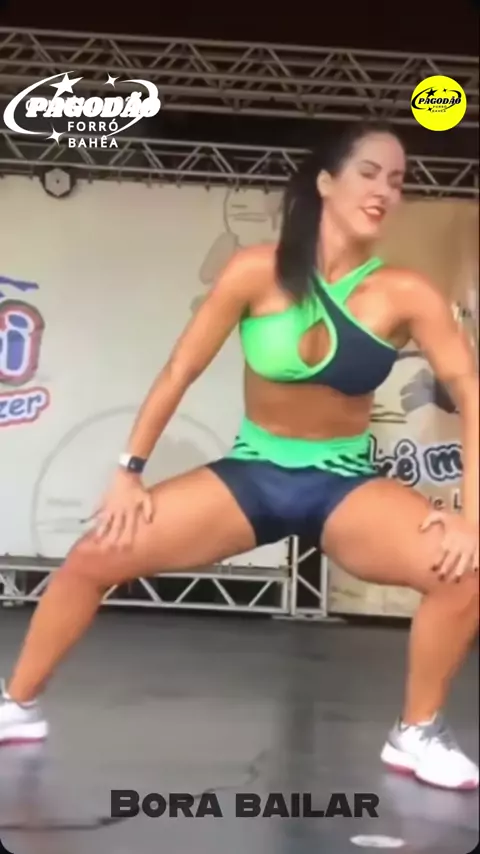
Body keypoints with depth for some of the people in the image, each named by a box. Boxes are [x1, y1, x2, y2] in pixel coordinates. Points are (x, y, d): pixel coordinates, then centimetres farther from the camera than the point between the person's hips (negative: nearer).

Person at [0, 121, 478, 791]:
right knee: (95, 556, -9)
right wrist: (129, 473, -6)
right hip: (251, 473, 1)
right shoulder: (257, 272, -13)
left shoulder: (405, 295, -14)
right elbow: (181, 369, -6)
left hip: (347, 485, 0)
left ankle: (417, 735, -1)